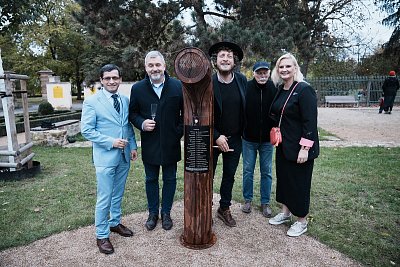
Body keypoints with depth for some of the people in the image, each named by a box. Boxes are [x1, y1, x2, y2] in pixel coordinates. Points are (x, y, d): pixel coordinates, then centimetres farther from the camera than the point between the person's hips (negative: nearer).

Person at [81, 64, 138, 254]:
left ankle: (115, 222, 39)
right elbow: (86, 131, -11)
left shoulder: (125, 100, 7)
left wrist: (133, 146, 4)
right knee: (104, 198, 3)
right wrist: (111, 142, -17)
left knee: (118, 194, 19)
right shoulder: (91, 102, -8)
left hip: (124, 156, 5)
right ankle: (102, 235, 20)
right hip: (105, 157, -5)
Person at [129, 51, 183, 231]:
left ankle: (166, 213, 32)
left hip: (171, 143, 0)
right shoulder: (137, 88, -2)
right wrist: (142, 124, -14)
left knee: (170, 179, 13)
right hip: (149, 144, 1)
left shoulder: (178, 86, -3)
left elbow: (186, 112, 4)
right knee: (151, 180, 14)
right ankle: (153, 213, 33)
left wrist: (180, 132, -4)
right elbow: (132, 113, 6)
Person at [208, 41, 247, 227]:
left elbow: (245, 109, 5)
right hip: (212, 139, -3)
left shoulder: (242, 81, -3)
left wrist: (242, 133, 5)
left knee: (229, 176, 16)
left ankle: (224, 209, 34)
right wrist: (216, 137, -15)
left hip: (235, 139, 4)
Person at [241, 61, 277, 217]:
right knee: (248, 171, 10)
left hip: (267, 139, 1)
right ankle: (248, 200, 27)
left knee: (266, 172, 11)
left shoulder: (274, 89, -6)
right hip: (248, 139, -1)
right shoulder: (246, 88, -10)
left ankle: (265, 202, 25)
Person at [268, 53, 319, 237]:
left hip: (299, 146, -7)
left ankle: (302, 221, 24)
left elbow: (310, 121, -19)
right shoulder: (279, 90, 7)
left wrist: (305, 148, -21)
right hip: (283, 144, 7)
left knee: (299, 181, 4)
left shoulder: (304, 90, -15)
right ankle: (286, 212, 35)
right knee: (283, 177, 16)